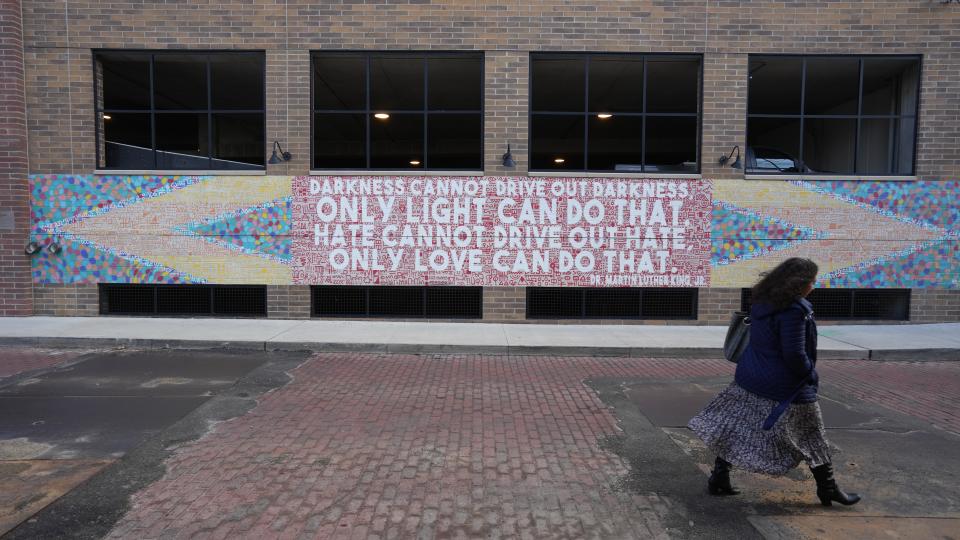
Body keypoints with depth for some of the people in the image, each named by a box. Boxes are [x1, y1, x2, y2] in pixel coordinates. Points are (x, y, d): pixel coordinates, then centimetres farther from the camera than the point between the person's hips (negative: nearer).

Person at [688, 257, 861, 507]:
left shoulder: (761, 302, 3)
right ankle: (827, 489, 29)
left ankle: (719, 478, 17)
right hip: (784, 388, -7)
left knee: (733, 428, 12)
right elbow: (794, 354, -22)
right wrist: (812, 375, -5)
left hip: (749, 379, 7)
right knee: (812, 438, 13)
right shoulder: (794, 310, -21)